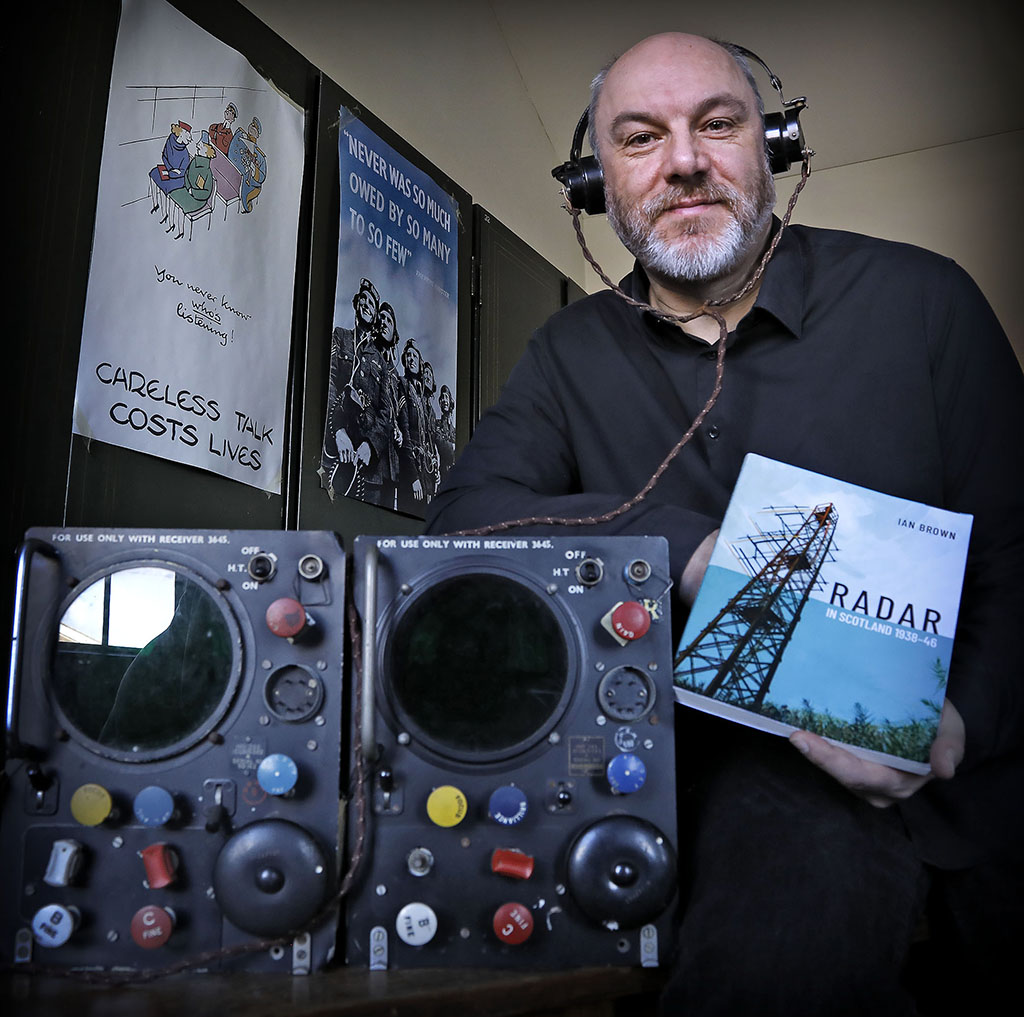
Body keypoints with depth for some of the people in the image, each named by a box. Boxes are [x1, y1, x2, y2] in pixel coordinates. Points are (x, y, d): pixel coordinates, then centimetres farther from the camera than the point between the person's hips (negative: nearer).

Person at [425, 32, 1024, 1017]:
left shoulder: (919, 298, 2)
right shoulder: (573, 350, 8)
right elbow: (463, 518, -7)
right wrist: (691, 550, -19)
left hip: (912, 771, 0)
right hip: (695, 755, 1)